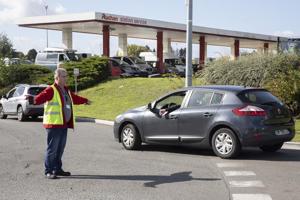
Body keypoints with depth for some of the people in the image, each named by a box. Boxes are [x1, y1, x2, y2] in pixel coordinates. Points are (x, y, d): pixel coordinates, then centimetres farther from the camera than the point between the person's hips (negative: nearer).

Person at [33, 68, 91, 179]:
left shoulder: (66, 90, 18)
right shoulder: (51, 90, -9)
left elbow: (75, 98, 36)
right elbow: (40, 98, -25)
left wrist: (85, 101, 50)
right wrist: (33, 100, -45)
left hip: (64, 124, 9)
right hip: (54, 124, -8)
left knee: (60, 149, 15)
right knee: (52, 148, -5)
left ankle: (57, 169, 25)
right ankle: (48, 171, 2)